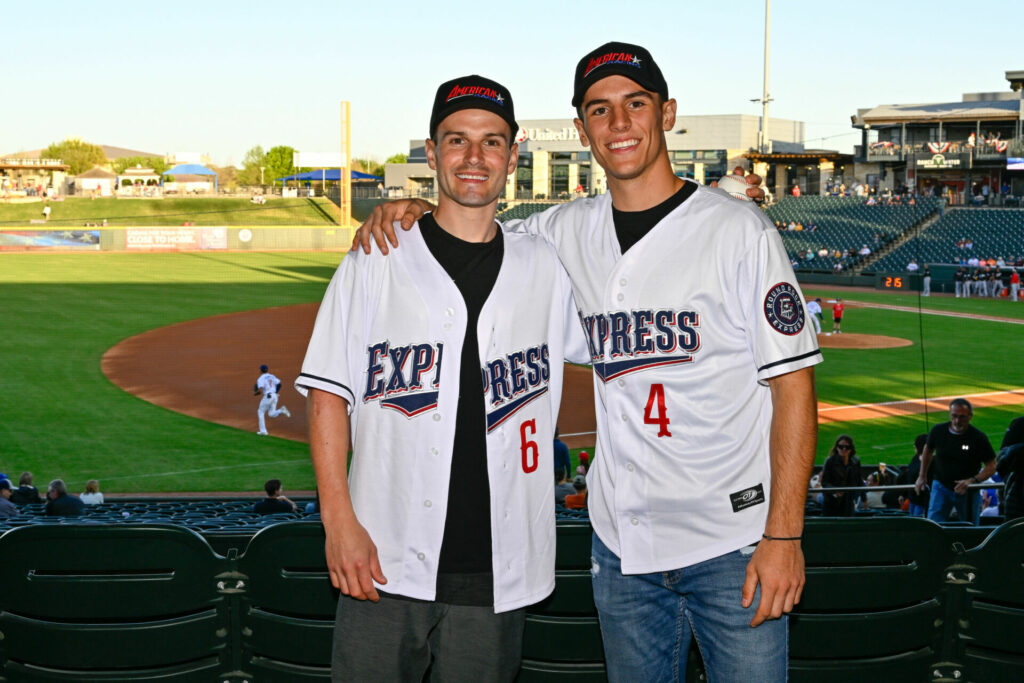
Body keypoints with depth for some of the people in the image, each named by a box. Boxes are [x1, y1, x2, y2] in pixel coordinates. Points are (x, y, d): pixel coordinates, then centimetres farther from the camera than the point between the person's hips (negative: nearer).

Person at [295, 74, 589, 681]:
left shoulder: (545, 267, 8)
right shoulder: (376, 261, 1)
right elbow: (329, 395, 0)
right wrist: (339, 521, -8)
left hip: (500, 568, 2)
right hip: (385, 561, -2)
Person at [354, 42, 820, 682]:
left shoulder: (739, 229, -6)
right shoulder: (569, 231, 6)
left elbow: (793, 384, -9)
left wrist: (784, 534, -15)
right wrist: (406, 212, 0)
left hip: (733, 542, -4)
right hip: (621, 537, 4)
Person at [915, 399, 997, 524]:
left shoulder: (978, 437, -14)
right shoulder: (938, 431, -7)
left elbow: (991, 466, -10)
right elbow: (928, 450, 14)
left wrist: (973, 480, -27)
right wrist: (922, 477, 12)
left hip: (967, 491, -1)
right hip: (941, 486, 1)